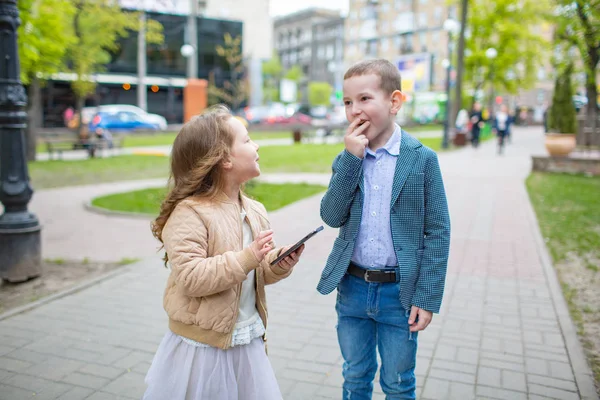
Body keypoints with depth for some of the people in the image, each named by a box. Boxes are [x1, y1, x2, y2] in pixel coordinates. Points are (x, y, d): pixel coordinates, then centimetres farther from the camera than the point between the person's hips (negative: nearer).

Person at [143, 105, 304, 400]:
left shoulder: (254, 212, 4)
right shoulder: (189, 213, -19)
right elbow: (190, 277, -26)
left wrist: (279, 263, -10)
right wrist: (244, 258, -30)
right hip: (203, 345, -6)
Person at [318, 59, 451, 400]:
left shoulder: (422, 159, -10)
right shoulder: (346, 160, 1)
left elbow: (438, 233, -9)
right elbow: (332, 216, -10)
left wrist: (427, 298, -11)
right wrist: (351, 159, -17)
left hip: (399, 292, -3)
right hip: (353, 288, 4)